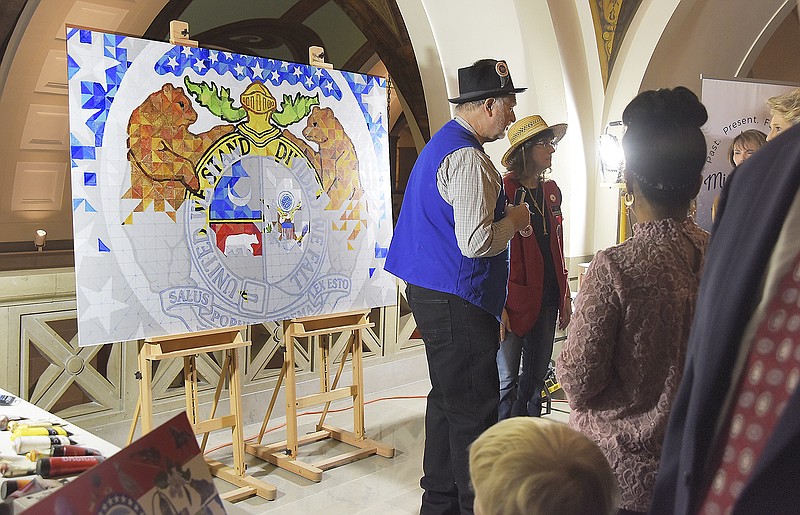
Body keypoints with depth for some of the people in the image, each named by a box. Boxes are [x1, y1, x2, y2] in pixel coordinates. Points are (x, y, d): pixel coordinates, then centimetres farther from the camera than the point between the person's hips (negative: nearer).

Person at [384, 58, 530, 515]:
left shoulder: (444, 143, 16)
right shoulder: (468, 157, -18)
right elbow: (476, 243, -25)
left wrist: (502, 217, 14)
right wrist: (512, 220, -7)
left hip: (434, 294, 11)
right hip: (458, 303, -11)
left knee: (448, 400, 19)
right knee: (475, 410, -2)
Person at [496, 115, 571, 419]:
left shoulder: (551, 191, 11)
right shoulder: (504, 190, -10)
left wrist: (565, 297, 16)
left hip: (548, 299, 7)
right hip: (515, 300, -7)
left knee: (536, 377, 15)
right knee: (507, 382, 0)